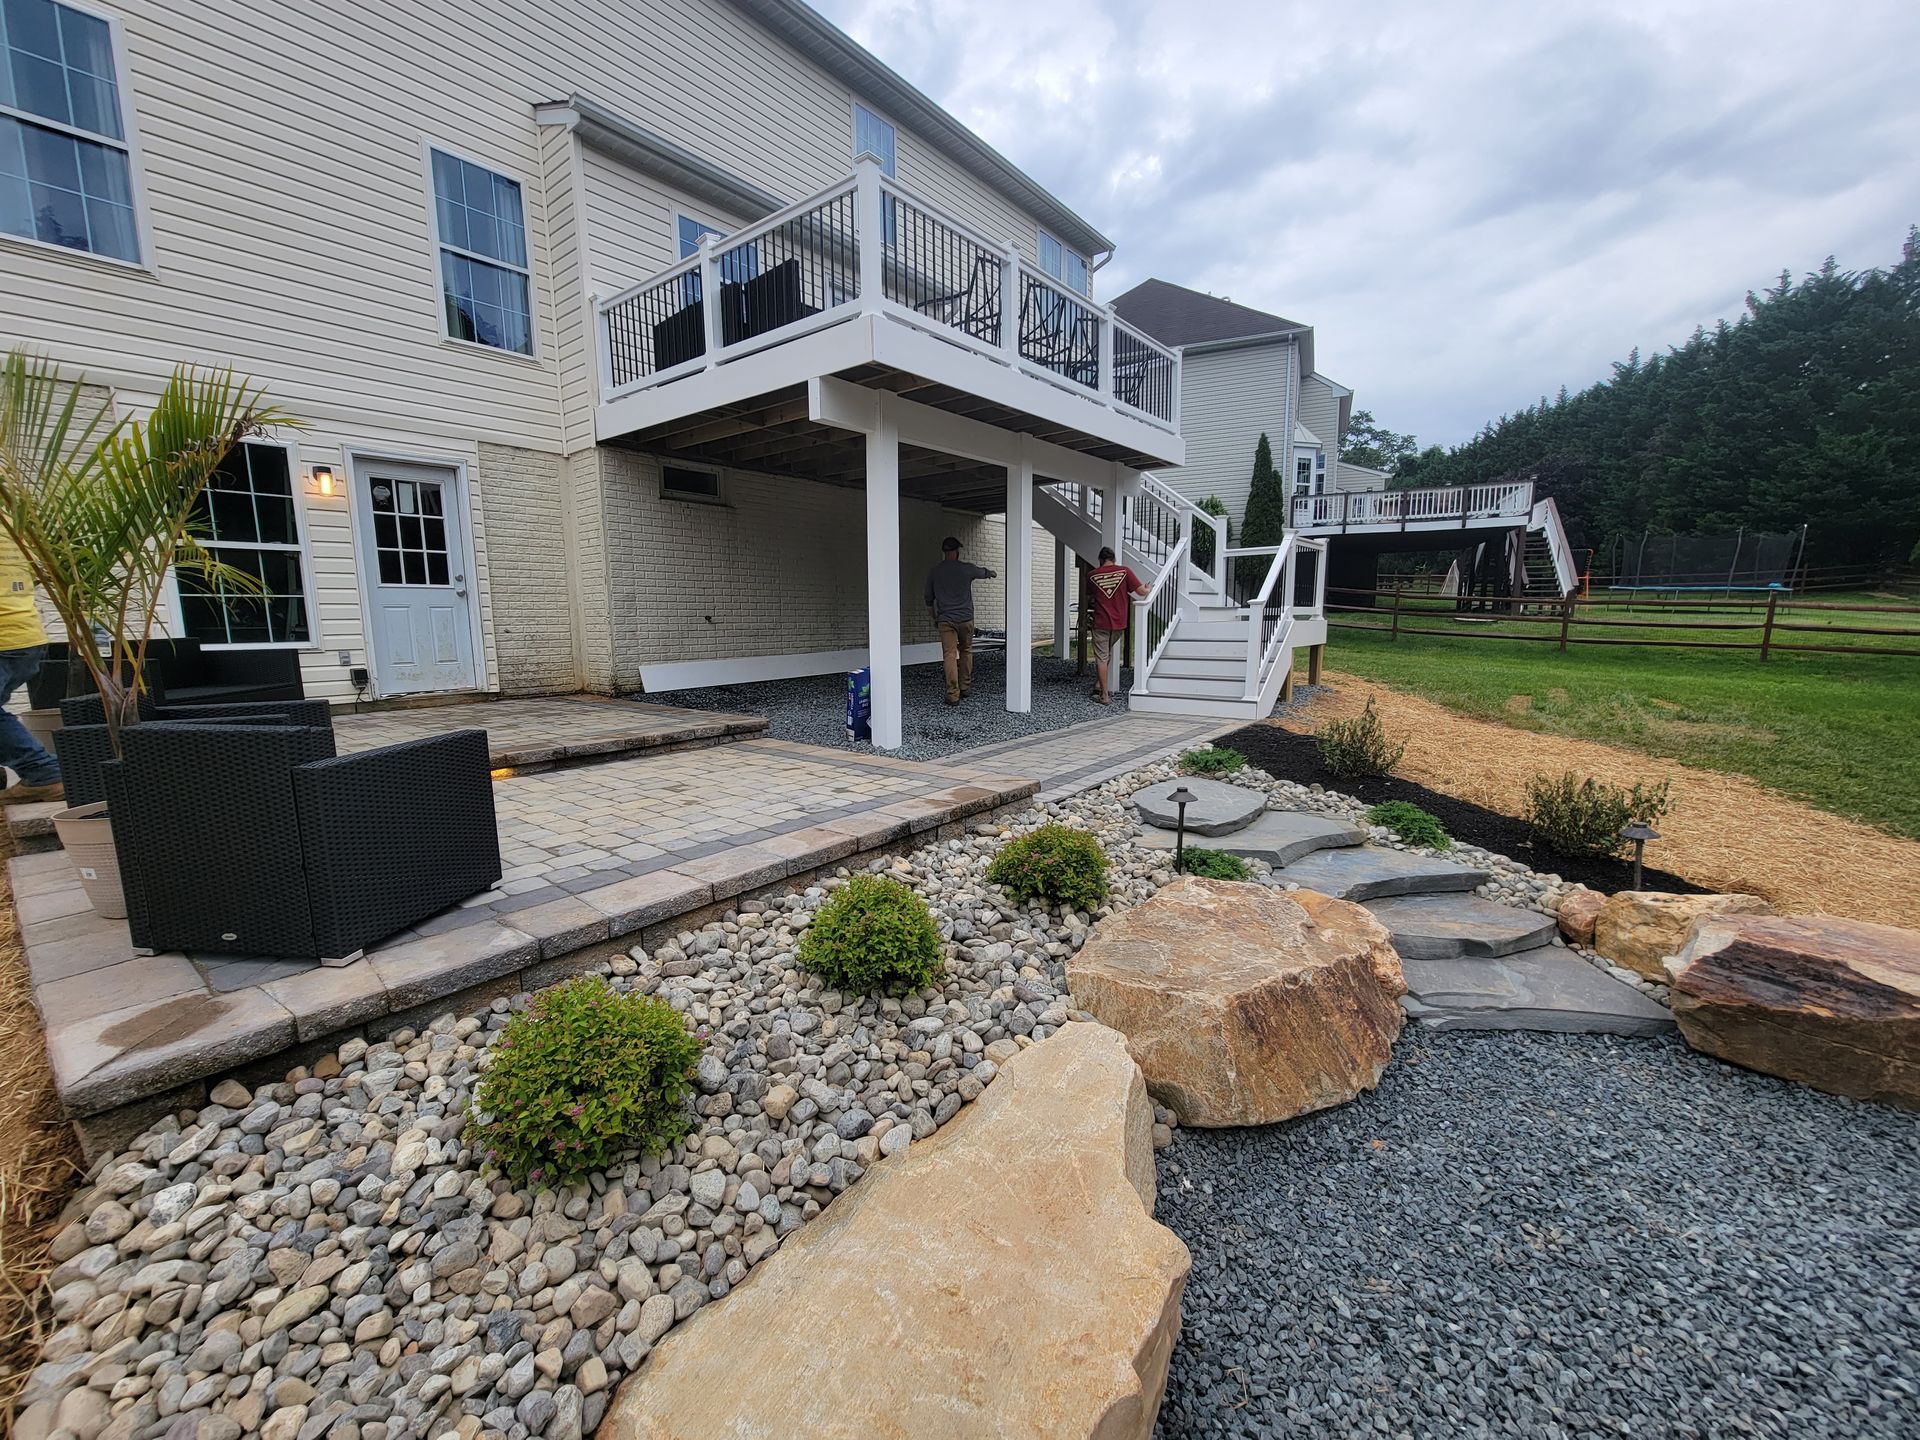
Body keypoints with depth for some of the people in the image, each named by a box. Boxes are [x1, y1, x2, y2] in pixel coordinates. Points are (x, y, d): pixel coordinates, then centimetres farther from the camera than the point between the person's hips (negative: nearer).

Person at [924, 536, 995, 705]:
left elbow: (929, 599, 12)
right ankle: (965, 687, 22)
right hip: (965, 618, 0)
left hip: (945, 620, 0)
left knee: (949, 655, -2)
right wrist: (991, 573, 44)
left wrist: (934, 618, 28)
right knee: (966, 651, 18)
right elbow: (984, 573, 20)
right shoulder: (967, 569, -2)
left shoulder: (934, 572, 2)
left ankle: (953, 694, -6)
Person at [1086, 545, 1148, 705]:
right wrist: (1149, 588, 17)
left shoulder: (1092, 575, -2)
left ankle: (1105, 695, 1)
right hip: (1119, 623, 2)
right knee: (1108, 655, 20)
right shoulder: (1124, 571, -3)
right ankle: (1104, 688, 24)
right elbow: (1141, 592, -4)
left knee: (1101, 658, 3)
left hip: (1101, 623, -2)